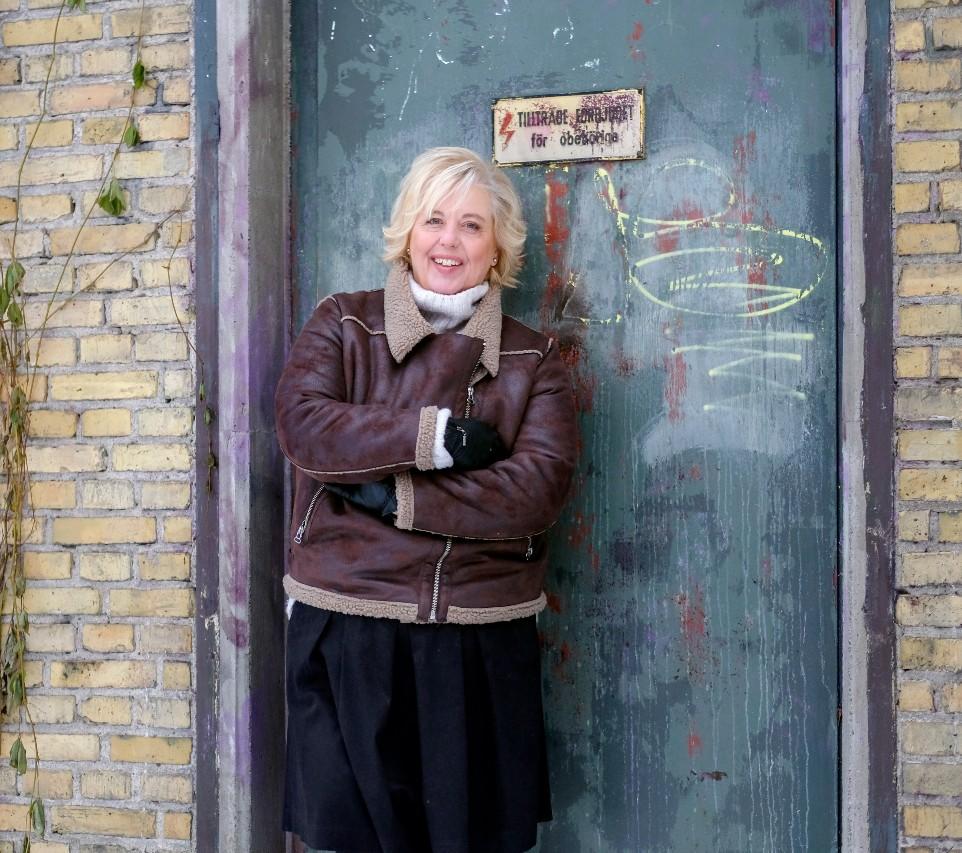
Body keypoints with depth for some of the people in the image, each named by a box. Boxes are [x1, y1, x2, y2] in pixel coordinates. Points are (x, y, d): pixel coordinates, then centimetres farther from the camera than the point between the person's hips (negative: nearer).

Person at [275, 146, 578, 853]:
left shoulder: (533, 361, 7)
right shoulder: (343, 324, 8)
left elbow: (537, 490, -8)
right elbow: (302, 424, -10)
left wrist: (392, 493, -14)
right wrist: (439, 436, -15)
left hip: (482, 642, 1)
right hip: (347, 629, 0)